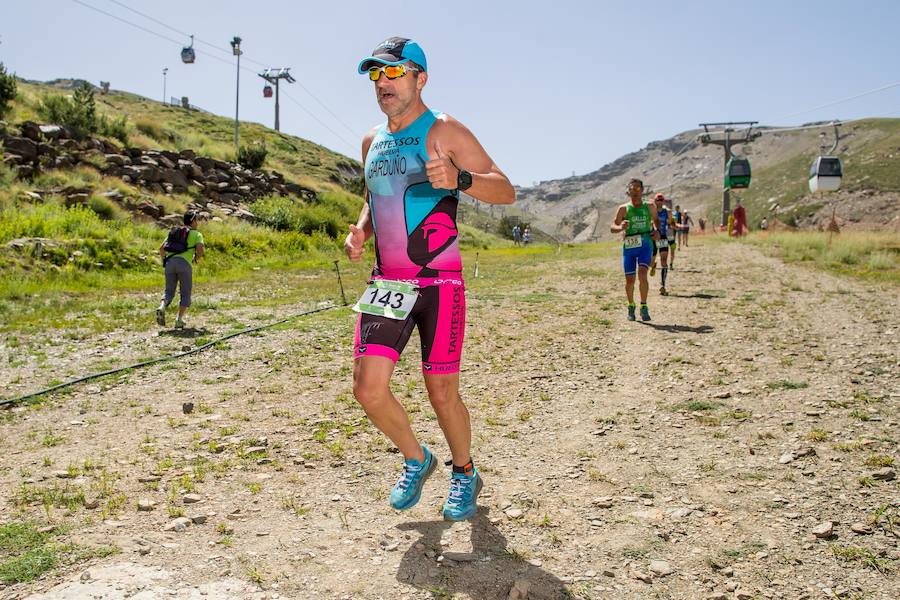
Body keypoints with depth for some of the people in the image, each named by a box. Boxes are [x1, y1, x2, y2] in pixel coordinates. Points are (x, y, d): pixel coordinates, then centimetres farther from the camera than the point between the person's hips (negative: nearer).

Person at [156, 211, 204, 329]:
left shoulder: (174, 232, 28)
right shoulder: (196, 234, 14)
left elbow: (161, 248, 18)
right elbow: (200, 250, -4)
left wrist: (164, 262, 26)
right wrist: (196, 259, 16)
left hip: (170, 262, 4)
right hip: (184, 263, -4)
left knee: (169, 292, 11)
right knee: (185, 294, 8)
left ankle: (162, 308, -19)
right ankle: (179, 319, -6)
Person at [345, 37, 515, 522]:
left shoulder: (444, 132, -5)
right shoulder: (373, 141, 13)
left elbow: (505, 191, -8)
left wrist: (458, 179, -28)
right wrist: (360, 230, 7)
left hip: (440, 283, -5)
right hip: (386, 282, 5)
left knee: (442, 394, 1)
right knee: (368, 387, -4)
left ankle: (464, 474, 29)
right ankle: (416, 460, 23)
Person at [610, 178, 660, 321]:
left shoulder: (650, 207, 5)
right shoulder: (623, 209, -1)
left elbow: (656, 220, 24)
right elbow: (612, 227, -5)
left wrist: (657, 230, 4)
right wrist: (621, 228, -28)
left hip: (645, 245, 0)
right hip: (629, 245, 0)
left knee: (642, 274, -20)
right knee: (629, 279, 5)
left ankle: (644, 307, -9)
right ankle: (631, 306, 28)